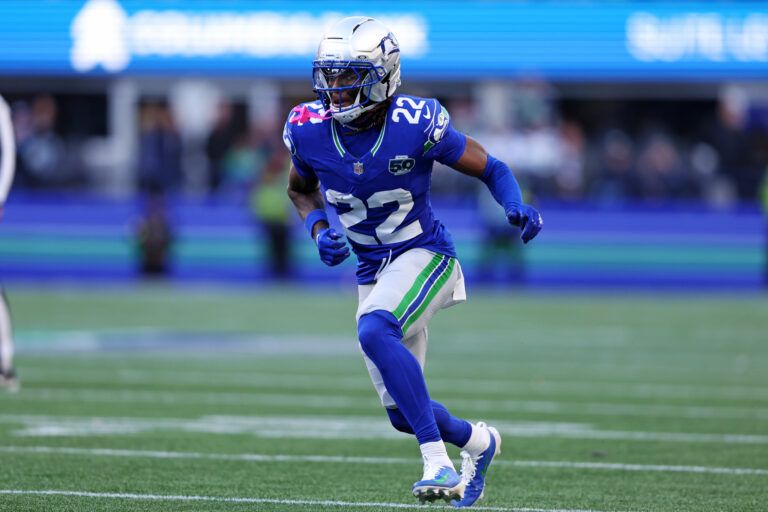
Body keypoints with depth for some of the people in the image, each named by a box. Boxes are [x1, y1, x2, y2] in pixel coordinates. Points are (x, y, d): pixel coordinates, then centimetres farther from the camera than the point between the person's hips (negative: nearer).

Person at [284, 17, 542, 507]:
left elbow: (491, 168, -7)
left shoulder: (416, 125, -20)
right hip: (374, 272, 6)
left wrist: (517, 209, -27)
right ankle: (477, 441, 39)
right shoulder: (310, 130, -8)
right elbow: (301, 190, 14)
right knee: (403, 413, 7)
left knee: (374, 331, -35)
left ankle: (438, 462, -31)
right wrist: (319, 230, -6)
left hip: (425, 255, -6)